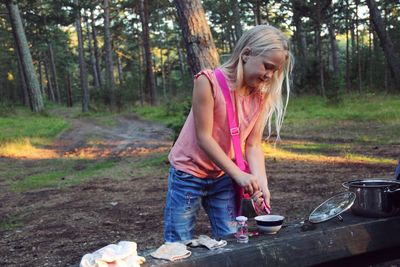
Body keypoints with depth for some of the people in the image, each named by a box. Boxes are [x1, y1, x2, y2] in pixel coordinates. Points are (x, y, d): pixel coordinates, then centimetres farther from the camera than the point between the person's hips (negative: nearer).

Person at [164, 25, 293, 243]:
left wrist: (261, 183, -19)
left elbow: (253, 145, -4)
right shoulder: (209, 82, -19)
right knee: (179, 247, 3)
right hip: (188, 174, -4)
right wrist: (239, 175, -24)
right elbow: (204, 138, -20)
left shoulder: (261, 96, -3)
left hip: (223, 177, 5)